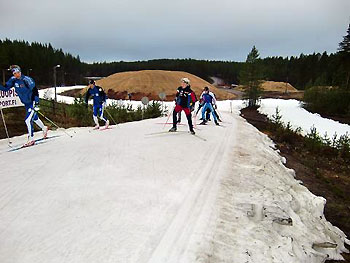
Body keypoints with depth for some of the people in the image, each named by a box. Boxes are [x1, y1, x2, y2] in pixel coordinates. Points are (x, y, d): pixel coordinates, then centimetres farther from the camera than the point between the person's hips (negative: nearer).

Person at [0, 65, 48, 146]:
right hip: (26, 104, 7)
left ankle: (31, 139, -4)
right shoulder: (13, 80, -1)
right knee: (35, 118, 21)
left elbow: (35, 91, -19)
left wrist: (36, 103, -24)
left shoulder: (27, 79, -20)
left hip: (33, 102, -7)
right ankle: (44, 129, 46)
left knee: (28, 120, -14)